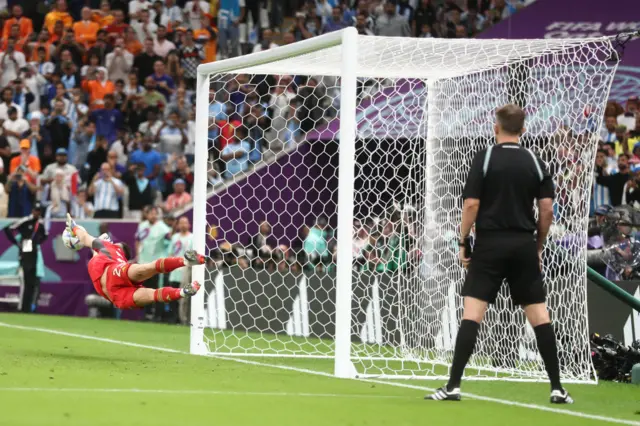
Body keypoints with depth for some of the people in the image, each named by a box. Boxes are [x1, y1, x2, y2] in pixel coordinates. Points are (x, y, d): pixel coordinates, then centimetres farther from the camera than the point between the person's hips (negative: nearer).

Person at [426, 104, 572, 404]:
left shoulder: (485, 158, -4)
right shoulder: (534, 163, 4)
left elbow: (471, 204, -9)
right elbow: (547, 211, 1)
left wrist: (463, 242, 1)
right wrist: (539, 246, 13)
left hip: (490, 244, -3)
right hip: (524, 245, 3)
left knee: (472, 314, -6)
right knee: (539, 315, 6)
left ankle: (453, 386, -12)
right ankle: (557, 388, 5)